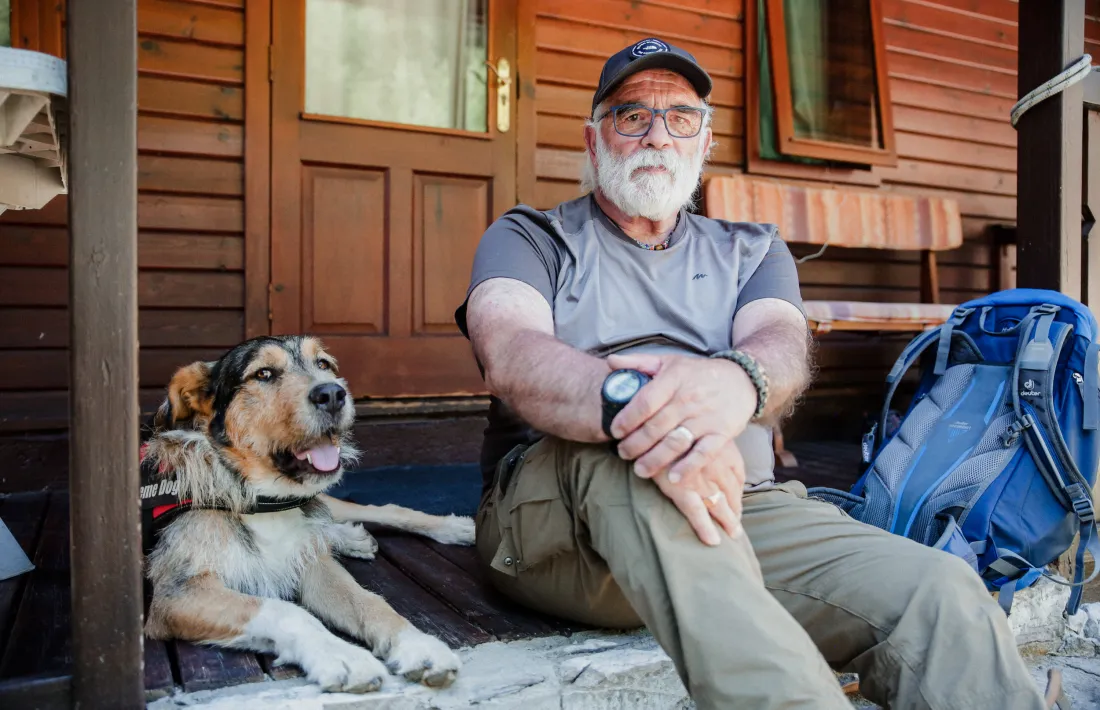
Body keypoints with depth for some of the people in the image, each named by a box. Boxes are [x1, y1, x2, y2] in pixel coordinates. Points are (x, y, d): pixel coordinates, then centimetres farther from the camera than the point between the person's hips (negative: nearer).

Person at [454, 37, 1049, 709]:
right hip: (554, 511, -1)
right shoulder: (528, 238, 11)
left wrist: (735, 383, -30)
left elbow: (784, 341, -3)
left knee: (943, 595, -24)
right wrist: (625, 399, -35)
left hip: (740, 503, 2)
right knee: (626, 456, -37)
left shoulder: (751, 250, 21)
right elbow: (510, 354, -11)